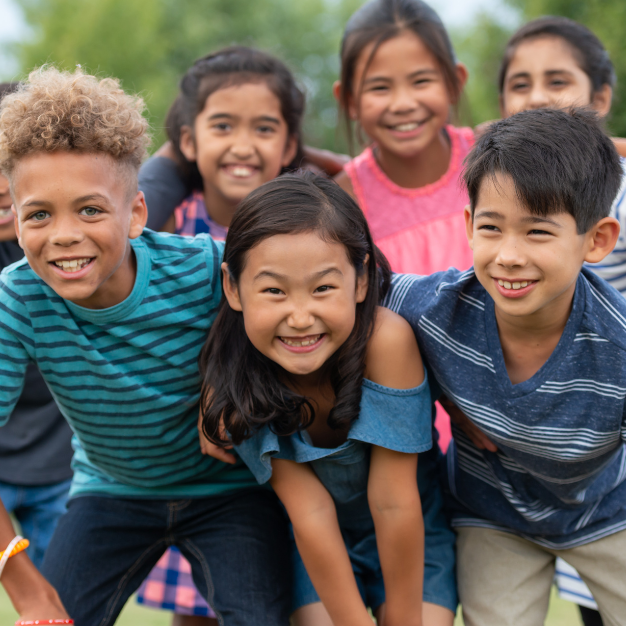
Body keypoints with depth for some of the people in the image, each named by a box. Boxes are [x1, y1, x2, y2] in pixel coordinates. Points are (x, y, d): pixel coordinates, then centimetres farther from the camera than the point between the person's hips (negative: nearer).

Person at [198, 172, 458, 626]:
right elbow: (309, 513, -21)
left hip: (413, 537, -1)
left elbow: (393, 504, -27)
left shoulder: (386, 339, -34)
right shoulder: (233, 386, -25)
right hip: (321, 547, 1)